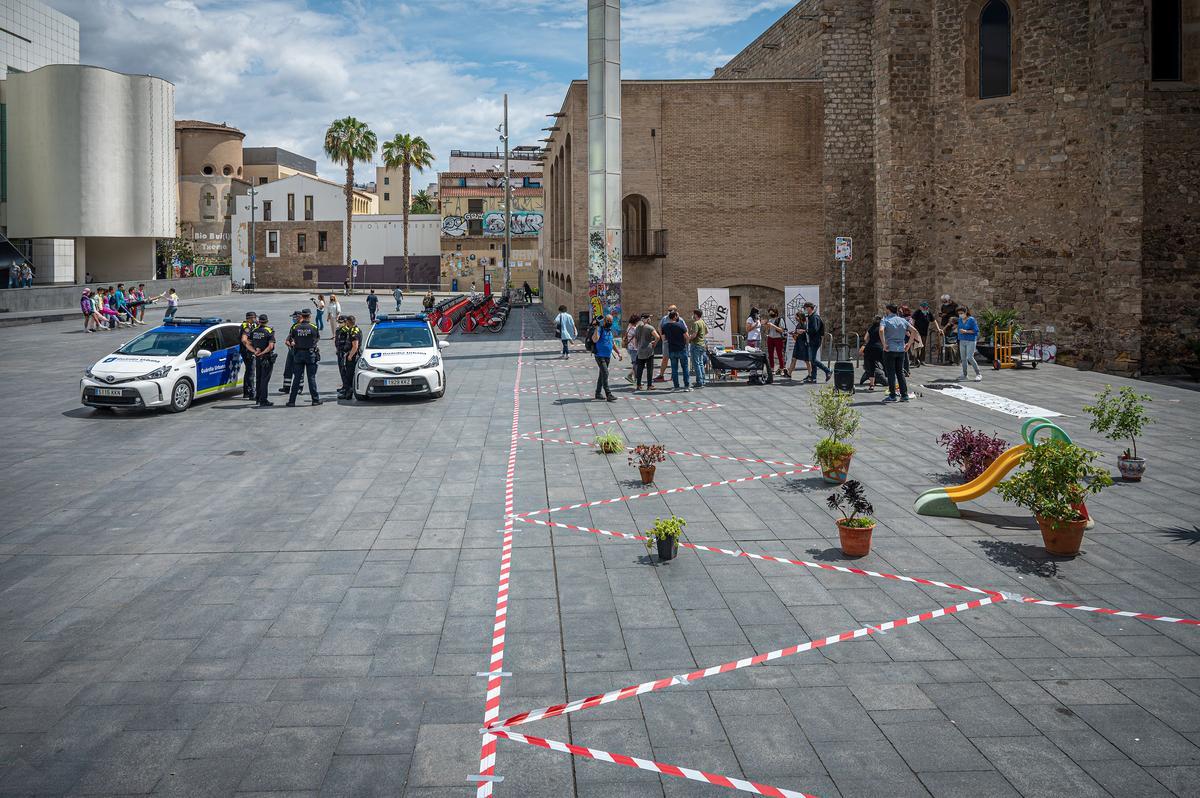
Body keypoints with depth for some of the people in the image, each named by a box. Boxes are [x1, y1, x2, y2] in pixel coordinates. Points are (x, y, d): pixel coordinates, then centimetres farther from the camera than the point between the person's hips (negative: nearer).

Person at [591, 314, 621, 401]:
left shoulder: (610, 330, 14)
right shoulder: (600, 329, -11)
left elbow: (612, 343, 25)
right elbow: (595, 340, -28)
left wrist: (618, 353, 23)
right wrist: (597, 328, -30)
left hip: (608, 356, 8)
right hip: (600, 356, -8)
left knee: (602, 374, 13)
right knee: (605, 374, -15)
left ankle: (598, 393, 21)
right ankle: (608, 395, -19)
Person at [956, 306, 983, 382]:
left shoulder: (971, 319, -11)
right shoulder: (960, 320, 8)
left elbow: (976, 330, -13)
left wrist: (966, 331, -21)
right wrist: (956, 330, 3)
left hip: (971, 341, -7)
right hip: (962, 341, 7)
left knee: (970, 358, -15)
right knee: (963, 358, 8)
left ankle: (978, 374, -7)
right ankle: (964, 375, 19)